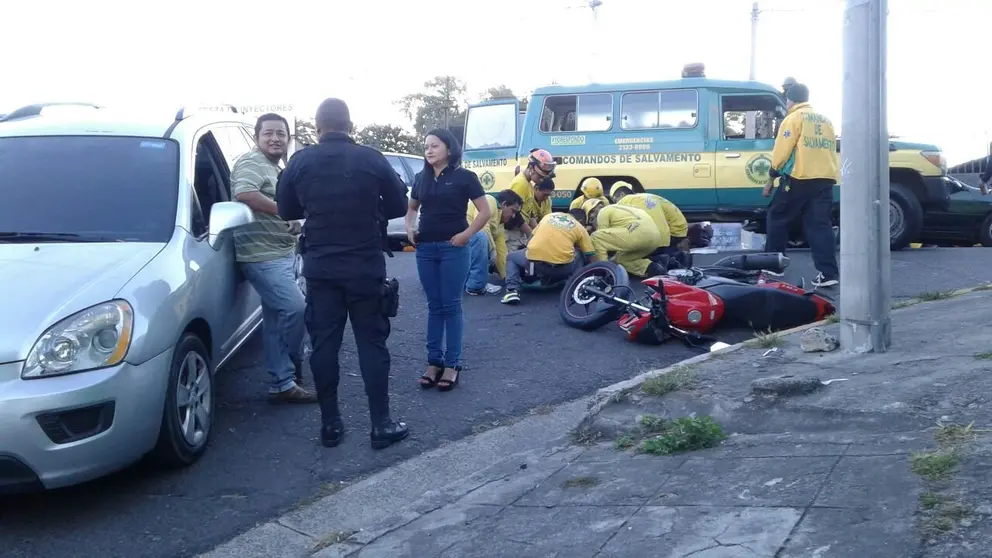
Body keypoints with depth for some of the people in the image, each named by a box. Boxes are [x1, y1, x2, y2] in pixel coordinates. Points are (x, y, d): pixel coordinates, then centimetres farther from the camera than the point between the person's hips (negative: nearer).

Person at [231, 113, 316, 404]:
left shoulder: (276, 169, 20)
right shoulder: (251, 162, -10)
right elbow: (245, 194, -29)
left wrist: (293, 224, 12)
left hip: (282, 253, 10)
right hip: (264, 255, -10)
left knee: (276, 318, 10)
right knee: (296, 308, -15)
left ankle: (281, 382, 15)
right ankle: (287, 380, -2)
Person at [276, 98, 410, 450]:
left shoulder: (300, 162, -3)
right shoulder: (371, 159, -8)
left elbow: (286, 210, 8)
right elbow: (398, 206, 1)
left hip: (320, 267, 2)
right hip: (365, 266, -1)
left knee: (324, 343, 8)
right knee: (371, 342, 4)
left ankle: (330, 424, 12)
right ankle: (381, 424, 5)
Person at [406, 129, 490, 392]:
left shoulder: (464, 177, -4)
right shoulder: (421, 178, 10)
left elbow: (485, 211, -5)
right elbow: (411, 207, 24)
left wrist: (466, 234, -15)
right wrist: (409, 228, 6)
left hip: (453, 249, -4)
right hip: (425, 248, 5)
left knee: (451, 305, -1)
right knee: (434, 306, 9)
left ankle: (452, 364, 5)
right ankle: (434, 361, 14)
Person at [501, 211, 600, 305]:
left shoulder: (549, 216, 25)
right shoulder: (580, 228, 18)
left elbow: (532, 237, 31)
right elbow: (592, 257, 19)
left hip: (534, 262, 0)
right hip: (563, 266, 0)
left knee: (511, 257, 31)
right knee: (580, 256, 31)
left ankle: (513, 290, 8)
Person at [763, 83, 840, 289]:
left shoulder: (794, 118, -1)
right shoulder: (825, 121, 20)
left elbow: (781, 152, -7)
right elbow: (830, 151, 19)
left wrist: (771, 179, 0)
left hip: (799, 179, -6)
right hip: (825, 180, 6)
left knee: (777, 219, 9)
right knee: (820, 225, 3)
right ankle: (828, 273, -6)